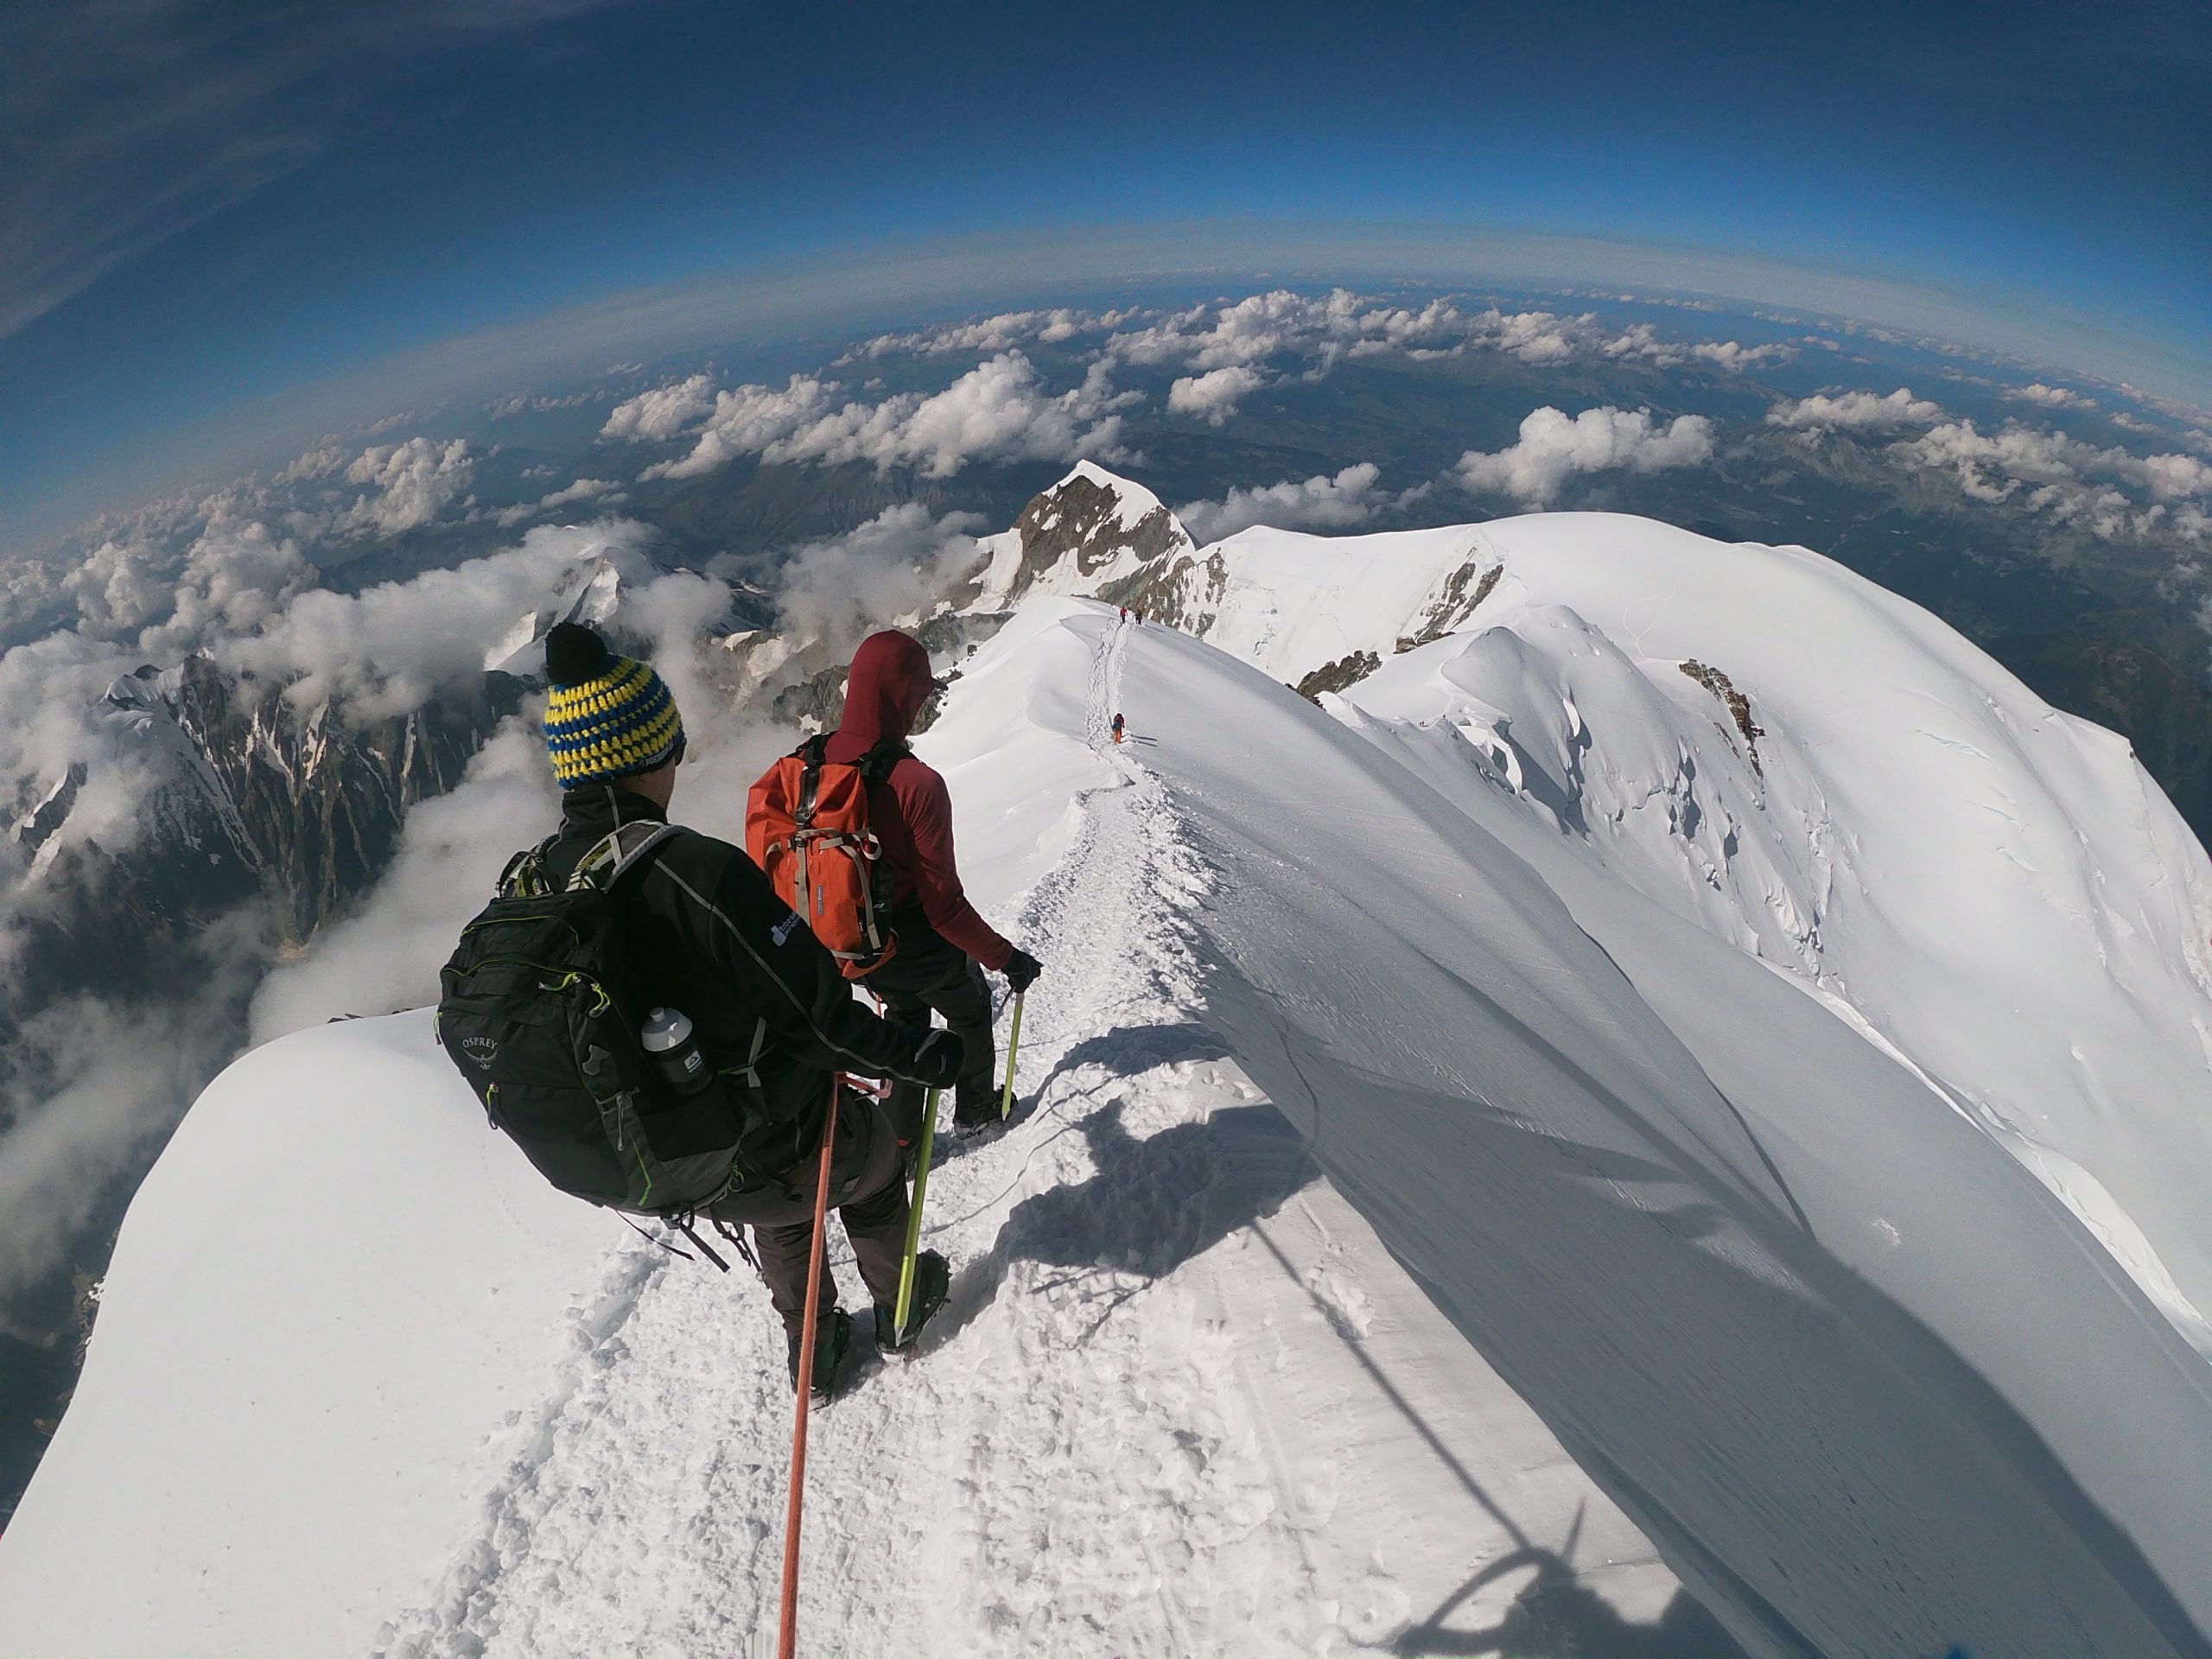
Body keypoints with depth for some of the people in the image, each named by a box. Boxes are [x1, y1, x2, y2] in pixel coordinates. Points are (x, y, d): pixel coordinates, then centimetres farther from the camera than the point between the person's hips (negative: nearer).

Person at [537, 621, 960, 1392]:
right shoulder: (697, 872, -33)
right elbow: (823, 1017, -26)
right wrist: (925, 1055, -9)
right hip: (777, 1149, -5)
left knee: (783, 1212, 35)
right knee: (871, 1164, 27)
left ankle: (811, 1349, 51)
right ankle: (900, 1298, 50)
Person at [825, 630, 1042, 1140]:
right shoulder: (918, 785, -32)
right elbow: (944, 905, -27)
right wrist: (1005, 957, -14)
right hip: (921, 952, -5)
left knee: (905, 1016, 33)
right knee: (971, 1012, 27)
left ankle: (899, 1139, 42)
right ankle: (974, 1109, 50)